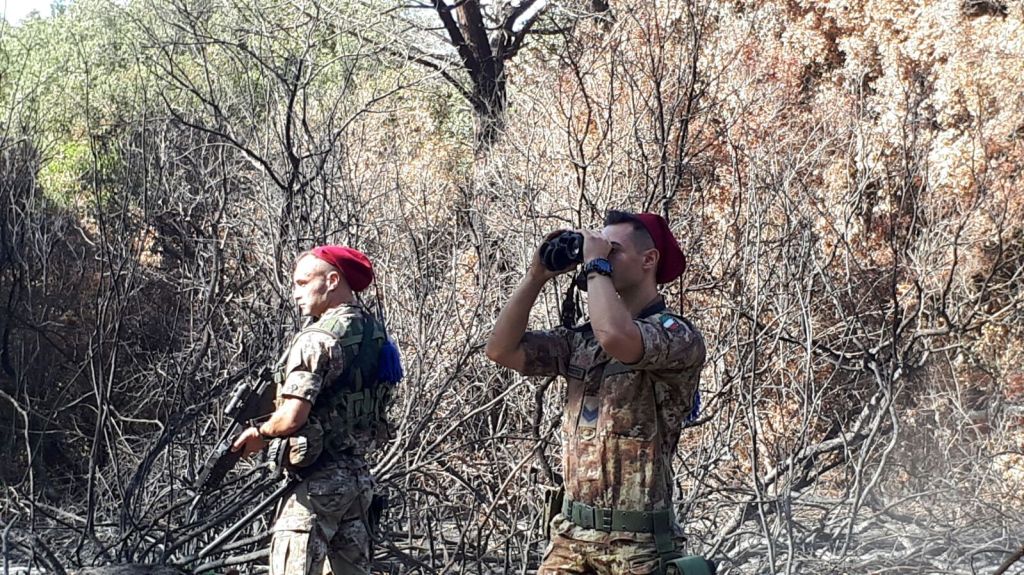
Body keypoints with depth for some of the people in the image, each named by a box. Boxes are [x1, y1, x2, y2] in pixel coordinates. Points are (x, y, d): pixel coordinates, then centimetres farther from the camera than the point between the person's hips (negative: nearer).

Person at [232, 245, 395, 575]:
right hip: (358, 478, 9)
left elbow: (291, 418, -24)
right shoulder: (375, 333, 9)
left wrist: (261, 433, -4)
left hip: (317, 483, -9)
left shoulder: (318, 338, -17)